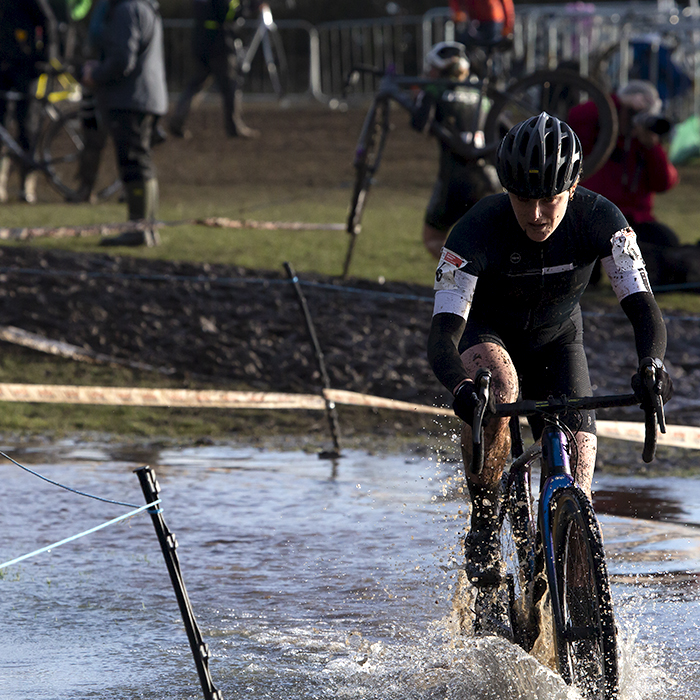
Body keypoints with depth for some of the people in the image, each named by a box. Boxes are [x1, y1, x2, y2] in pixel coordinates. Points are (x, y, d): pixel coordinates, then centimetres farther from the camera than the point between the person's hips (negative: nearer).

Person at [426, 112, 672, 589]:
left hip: (556, 337, 2)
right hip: (487, 331, -2)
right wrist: (462, 388, -61)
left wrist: (651, 366, -52)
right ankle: (484, 522, -20)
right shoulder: (477, 231, -34)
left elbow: (643, 308, -30)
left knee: (576, 471, -15)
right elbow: (442, 336, -40)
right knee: (498, 383, -37)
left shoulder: (600, 220, -28)